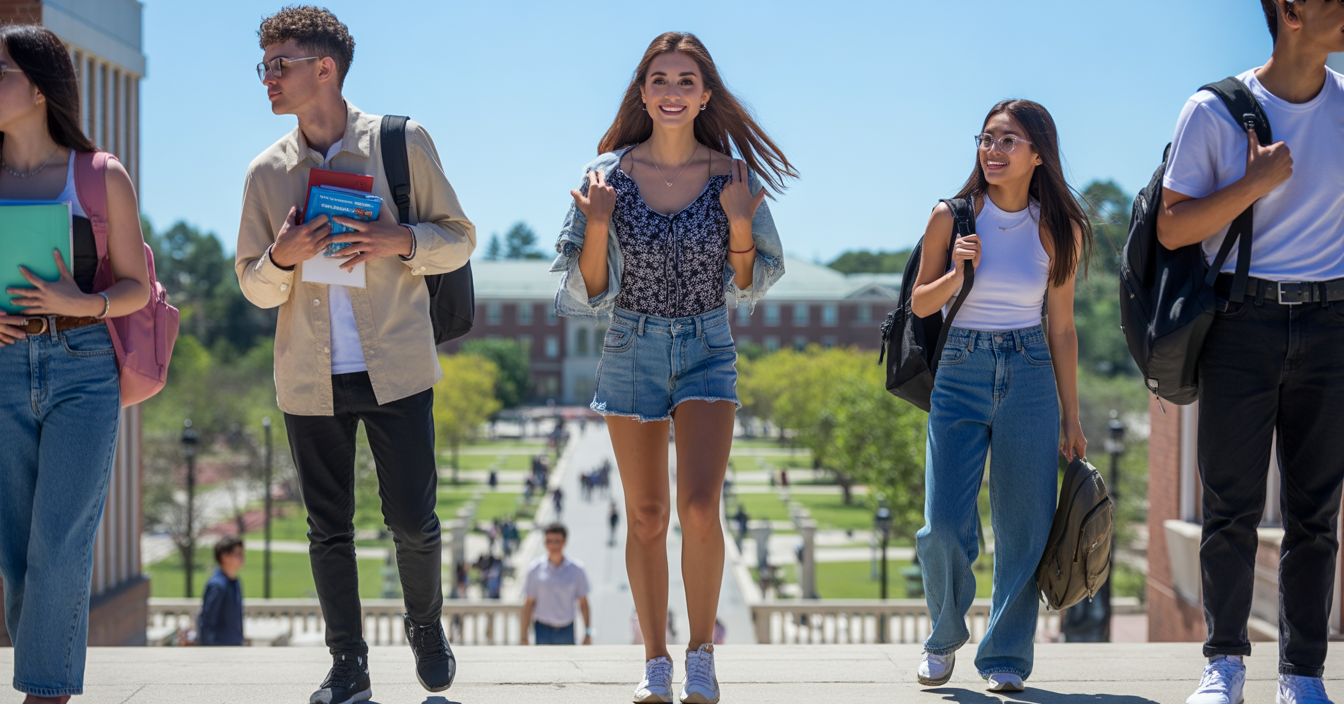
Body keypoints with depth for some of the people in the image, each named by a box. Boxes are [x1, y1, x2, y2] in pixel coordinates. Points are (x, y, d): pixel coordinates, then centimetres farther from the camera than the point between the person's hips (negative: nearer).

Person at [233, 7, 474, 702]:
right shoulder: (267, 172, 6)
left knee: (413, 519, 0)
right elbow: (254, 285, 11)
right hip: (310, 377, 2)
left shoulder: (403, 143, 0)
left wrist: (402, 242, -15)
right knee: (328, 528, 5)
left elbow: (459, 238, 5)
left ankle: (426, 625, 27)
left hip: (395, 367, -2)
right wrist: (282, 257, -12)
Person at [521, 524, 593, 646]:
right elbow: (529, 604, 1)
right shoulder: (535, 569, -2)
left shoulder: (576, 569, -1)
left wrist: (588, 634, 2)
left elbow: (583, 604, 5)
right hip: (543, 628, -1)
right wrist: (524, 637, 0)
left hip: (566, 631, 1)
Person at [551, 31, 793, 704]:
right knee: (646, 517, 5)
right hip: (632, 350, 1)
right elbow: (589, 293, -1)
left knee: (699, 508, -15)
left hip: (707, 351, -1)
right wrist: (596, 225, -18)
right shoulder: (608, 174, -4)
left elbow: (747, 288, 3)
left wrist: (739, 222, -14)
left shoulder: (733, 176, -3)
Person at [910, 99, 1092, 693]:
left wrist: (1070, 418, 8)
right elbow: (920, 305, 6)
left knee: (1023, 527, 1)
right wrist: (957, 273, -15)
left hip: (1030, 379, 1)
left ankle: (1005, 655, 16)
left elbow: (1061, 328, 7)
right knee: (944, 526, -7)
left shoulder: (1059, 230, 1)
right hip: (959, 375, -1)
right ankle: (944, 636, 19)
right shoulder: (952, 218, -2)